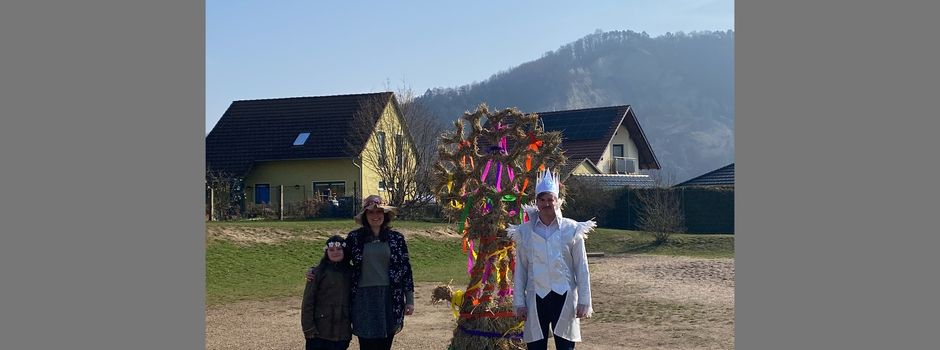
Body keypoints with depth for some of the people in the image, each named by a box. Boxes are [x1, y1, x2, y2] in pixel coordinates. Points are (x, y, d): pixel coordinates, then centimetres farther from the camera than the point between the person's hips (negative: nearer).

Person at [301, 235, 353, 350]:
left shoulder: (350, 274, 8)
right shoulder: (318, 273, -4)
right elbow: (307, 303, -5)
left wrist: (354, 325, 10)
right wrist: (308, 329, -9)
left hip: (342, 334, 4)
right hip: (320, 333, -3)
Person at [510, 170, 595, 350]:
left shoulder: (572, 229, 0)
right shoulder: (524, 231, 3)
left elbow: (582, 269, 2)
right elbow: (520, 270, 6)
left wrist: (584, 301, -1)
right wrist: (519, 302, 3)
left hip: (564, 297, -1)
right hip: (536, 299, 1)